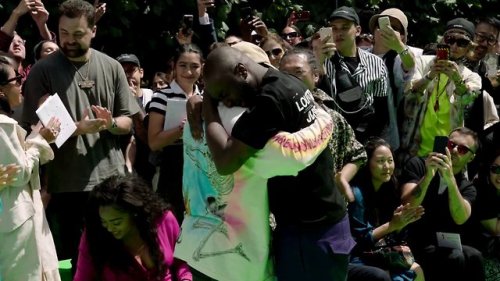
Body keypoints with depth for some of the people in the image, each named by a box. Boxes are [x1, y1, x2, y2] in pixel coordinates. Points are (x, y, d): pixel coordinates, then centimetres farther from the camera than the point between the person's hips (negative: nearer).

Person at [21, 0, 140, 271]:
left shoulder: (112, 68, 5)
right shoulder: (42, 70, -4)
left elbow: (127, 123, 8)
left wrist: (111, 123, -14)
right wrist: (78, 129, -19)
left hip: (110, 178, 3)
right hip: (65, 183, -2)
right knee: (78, 257, 3)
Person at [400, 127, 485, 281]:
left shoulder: (467, 188, 8)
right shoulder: (418, 165, 1)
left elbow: (460, 218, -16)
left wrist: (450, 179, -29)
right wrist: (428, 175, -29)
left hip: (443, 243, 4)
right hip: (413, 240, -4)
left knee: (474, 257, -28)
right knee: (455, 259, -31)